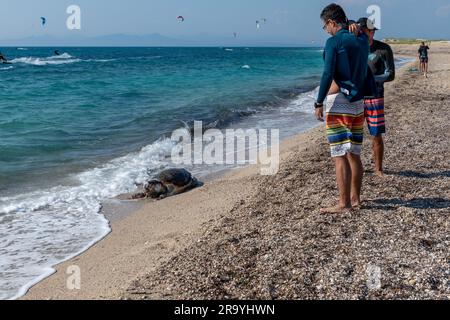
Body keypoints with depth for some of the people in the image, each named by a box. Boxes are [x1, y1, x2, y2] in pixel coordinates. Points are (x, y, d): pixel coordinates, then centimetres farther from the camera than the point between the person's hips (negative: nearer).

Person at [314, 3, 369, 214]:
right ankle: (355, 198, 24)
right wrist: (349, 24, 19)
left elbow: (328, 74, -18)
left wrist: (319, 103, -13)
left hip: (338, 102, -7)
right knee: (354, 153, 15)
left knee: (340, 156, -5)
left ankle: (344, 205, -3)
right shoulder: (362, 39, 9)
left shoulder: (334, 41, -11)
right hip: (358, 102, 8)